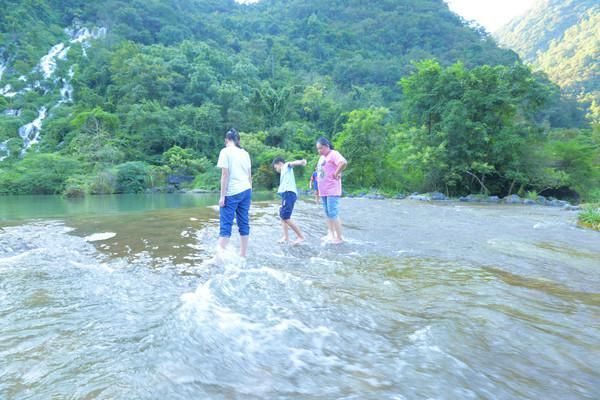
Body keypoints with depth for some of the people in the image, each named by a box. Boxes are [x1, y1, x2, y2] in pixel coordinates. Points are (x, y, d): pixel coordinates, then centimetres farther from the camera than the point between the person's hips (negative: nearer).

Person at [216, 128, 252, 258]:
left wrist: (222, 196, -9)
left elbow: (225, 175, -10)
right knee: (244, 223, 9)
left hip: (232, 193, -5)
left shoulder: (226, 151, -4)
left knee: (225, 225, -4)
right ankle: (243, 254, 15)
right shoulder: (245, 153, 13)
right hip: (246, 191, 6)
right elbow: (250, 175, 13)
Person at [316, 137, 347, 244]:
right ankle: (331, 234, 22)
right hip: (323, 191, 9)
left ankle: (339, 238, -3)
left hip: (332, 190, -9)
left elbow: (344, 163, -30)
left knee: (333, 214, -10)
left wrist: (336, 174, -21)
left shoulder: (333, 154, -11)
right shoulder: (322, 157, 17)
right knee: (328, 214, 13)